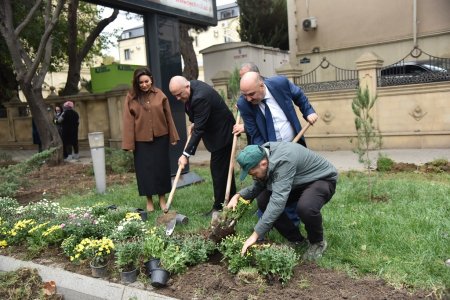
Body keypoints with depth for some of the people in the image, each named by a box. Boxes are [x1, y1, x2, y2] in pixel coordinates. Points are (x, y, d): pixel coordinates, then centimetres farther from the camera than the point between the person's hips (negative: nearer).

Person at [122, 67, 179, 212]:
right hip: (141, 140, -1)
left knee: (161, 168, 7)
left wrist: (173, 137, 5)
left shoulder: (160, 95, 0)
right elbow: (128, 121, -3)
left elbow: (168, 116, 5)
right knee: (145, 170, 5)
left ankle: (162, 199, 21)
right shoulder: (131, 97, -2)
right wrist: (129, 143, -7)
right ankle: (149, 201, 18)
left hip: (160, 138, 1)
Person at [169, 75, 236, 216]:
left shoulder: (200, 97, -32)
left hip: (222, 132, -10)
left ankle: (219, 207, 4)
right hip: (217, 130, 10)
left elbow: (199, 129, -32)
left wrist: (186, 154, -31)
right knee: (224, 167, 16)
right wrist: (194, 123, 5)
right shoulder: (191, 87, -2)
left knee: (218, 169, -6)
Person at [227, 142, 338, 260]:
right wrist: (238, 196, -17)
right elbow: (257, 187, 2)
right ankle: (297, 240, 7)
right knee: (263, 201, -9)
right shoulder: (261, 157, -11)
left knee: (305, 208, -38)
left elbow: (278, 201, -42)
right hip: (300, 183, 8)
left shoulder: (284, 160, -37)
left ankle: (318, 242, -4)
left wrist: (255, 235, -41)